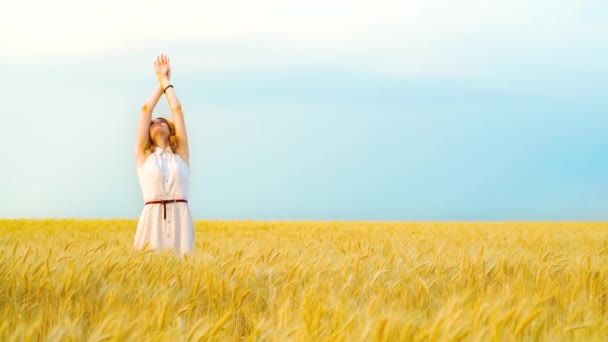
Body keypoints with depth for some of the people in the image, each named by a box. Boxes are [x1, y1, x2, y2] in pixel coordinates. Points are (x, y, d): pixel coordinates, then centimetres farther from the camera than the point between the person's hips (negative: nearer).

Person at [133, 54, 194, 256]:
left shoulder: (180, 155, 15)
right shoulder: (144, 156, 14)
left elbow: (177, 109, 14)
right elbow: (146, 109, 14)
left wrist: (167, 81, 26)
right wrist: (160, 83, 26)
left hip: (180, 218, 1)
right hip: (153, 218, 0)